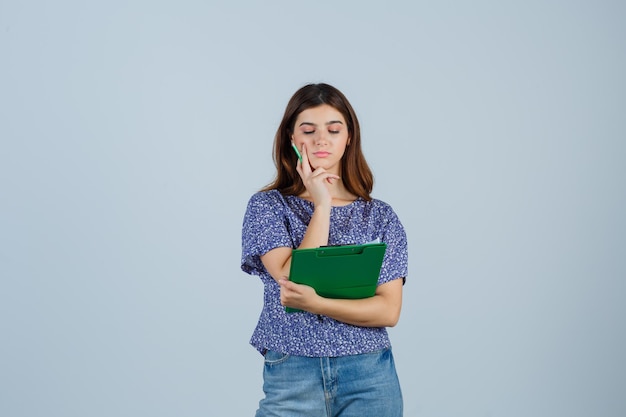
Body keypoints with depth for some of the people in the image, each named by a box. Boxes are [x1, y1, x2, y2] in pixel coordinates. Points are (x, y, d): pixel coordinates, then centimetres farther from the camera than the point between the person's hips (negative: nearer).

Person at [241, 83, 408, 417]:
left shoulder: (381, 216, 2)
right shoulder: (267, 206, -1)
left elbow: (389, 310, -5)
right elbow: (293, 280, -14)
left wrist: (315, 304, -19)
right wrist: (321, 205, -11)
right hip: (291, 377, -1)